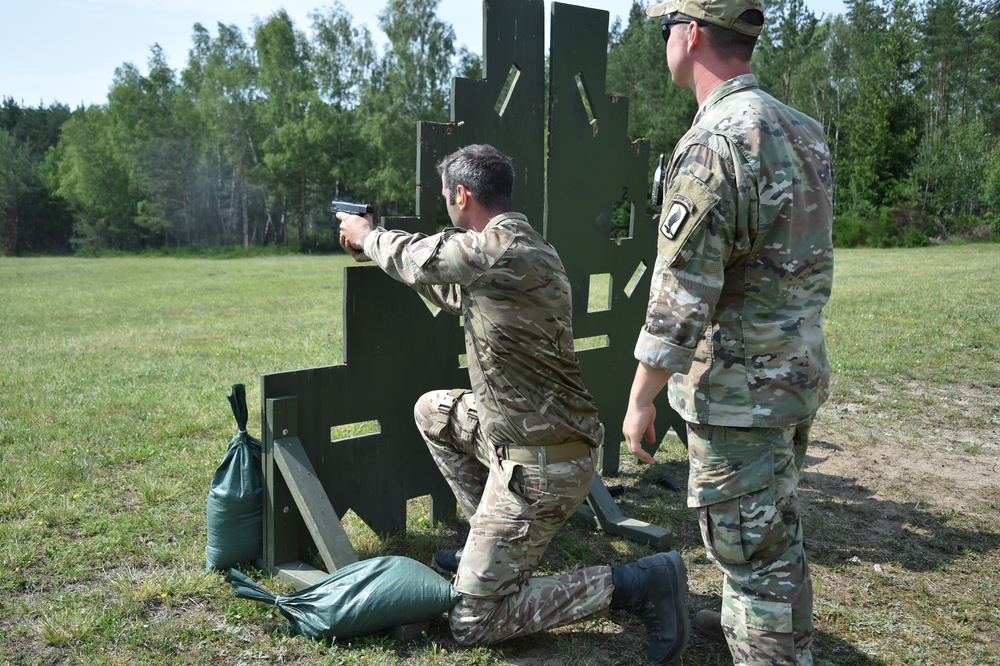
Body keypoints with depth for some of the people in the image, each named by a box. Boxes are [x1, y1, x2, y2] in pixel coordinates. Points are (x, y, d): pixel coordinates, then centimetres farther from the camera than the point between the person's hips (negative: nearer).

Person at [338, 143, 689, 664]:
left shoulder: (502, 249, -22)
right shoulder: (511, 245, 8)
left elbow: (416, 258, -7)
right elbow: (454, 295, 25)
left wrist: (366, 236, 15)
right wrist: (379, 245, 30)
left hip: (540, 465, -9)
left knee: (471, 624, -2)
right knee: (433, 411, 27)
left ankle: (637, 584, -6)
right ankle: (492, 543, 27)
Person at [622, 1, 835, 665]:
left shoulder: (715, 143, -22)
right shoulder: (803, 129, 8)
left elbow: (680, 295, -22)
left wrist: (640, 399, -14)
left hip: (739, 387, -9)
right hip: (801, 371, 10)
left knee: (750, 542, 3)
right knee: (778, 520, 25)